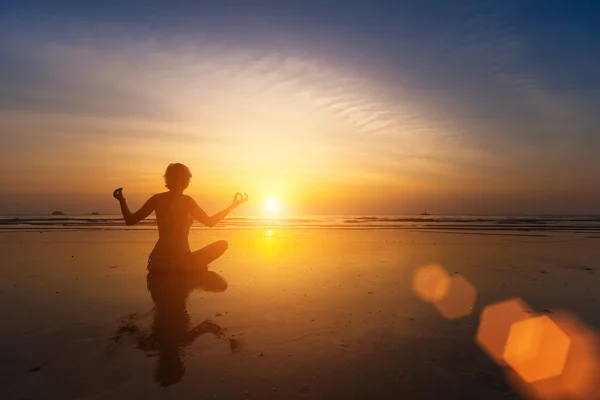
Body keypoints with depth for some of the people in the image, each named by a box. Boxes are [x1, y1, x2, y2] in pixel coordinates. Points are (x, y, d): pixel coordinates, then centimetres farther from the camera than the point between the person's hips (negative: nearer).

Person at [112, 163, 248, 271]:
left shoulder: (157, 199, 0)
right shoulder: (187, 201, -11)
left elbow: (130, 220, 7)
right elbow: (210, 222, 0)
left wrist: (122, 200, 23)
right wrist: (233, 205, 7)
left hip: (156, 263, 6)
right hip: (179, 262, -6)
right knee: (222, 244, 8)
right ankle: (192, 269, 5)